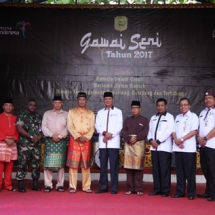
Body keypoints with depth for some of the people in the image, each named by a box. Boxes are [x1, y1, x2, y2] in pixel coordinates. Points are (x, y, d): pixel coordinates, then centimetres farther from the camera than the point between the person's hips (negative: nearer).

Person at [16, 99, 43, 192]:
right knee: (23, 163, -6)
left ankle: (35, 184, 13)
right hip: (25, 143, -4)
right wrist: (31, 136, -14)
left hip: (37, 144, 4)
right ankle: (20, 185, 1)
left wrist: (39, 136, -8)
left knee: (36, 164, 5)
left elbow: (42, 129, 13)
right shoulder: (22, 115, 1)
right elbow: (20, 129, -8)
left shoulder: (39, 117, 14)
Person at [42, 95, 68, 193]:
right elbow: (44, 126, 5)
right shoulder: (47, 113, 14)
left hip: (62, 141, 0)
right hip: (49, 140, 0)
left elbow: (68, 127, 2)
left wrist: (60, 136, -11)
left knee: (61, 163, -2)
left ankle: (60, 185, 3)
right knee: (48, 163, -6)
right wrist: (52, 135, -9)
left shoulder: (66, 114, 12)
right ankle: (48, 185, -1)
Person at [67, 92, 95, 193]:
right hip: (74, 139, -1)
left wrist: (86, 137, -10)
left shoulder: (91, 113, 13)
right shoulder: (72, 111, 9)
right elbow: (70, 126, -1)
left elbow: (92, 128, 6)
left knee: (86, 164, 3)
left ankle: (86, 186, 7)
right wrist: (78, 137, -13)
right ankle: (72, 186, 3)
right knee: (73, 163, -3)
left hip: (87, 140, 2)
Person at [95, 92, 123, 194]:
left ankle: (114, 188, 2)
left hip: (114, 142, -3)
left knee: (113, 165, -3)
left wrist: (110, 135, -12)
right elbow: (97, 126, 6)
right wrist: (104, 133, -12)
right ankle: (103, 187, 11)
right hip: (102, 142, 3)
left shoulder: (118, 111, 8)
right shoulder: (100, 112, 16)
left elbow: (119, 126, -1)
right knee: (103, 165, 4)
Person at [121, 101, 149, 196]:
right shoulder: (127, 120, 18)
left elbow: (145, 132, -2)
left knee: (138, 166, -5)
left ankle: (138, 189, -1)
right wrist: (129, 139, -11)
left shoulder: (144, 120, 10)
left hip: (139, 144, -2)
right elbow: (123, 131, 6)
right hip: (128, 144, 3)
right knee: (129, 166, 0)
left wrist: (135, 139, -12)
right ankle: (130, 188, 5)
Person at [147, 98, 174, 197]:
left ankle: (165, 190, 3)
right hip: (154, 147, 5)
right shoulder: (153, 118, 19)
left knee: (164, 169, -4)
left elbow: (169, 130, -9)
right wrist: (151, 140, -6)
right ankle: (157, 189, 14)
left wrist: (158, 141, -13)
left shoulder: (169, 117, 2)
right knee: (155, 169, 7)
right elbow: (149, 130, 14)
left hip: (164, 147, -5)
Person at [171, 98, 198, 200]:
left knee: (189, 171, -2)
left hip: (189, 148, -5)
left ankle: (191, 193, 5)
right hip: (177, 148, 5)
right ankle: (180, 191, 15)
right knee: (179, 170, 8)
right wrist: (176, 140, -7)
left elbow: (194, 131, -10)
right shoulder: (177, 117, 16)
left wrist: (181, 139, -14)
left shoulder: (193, 116, 0)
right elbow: (173, 131, 12)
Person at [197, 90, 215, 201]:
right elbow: (198, 127, 16)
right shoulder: (202, 112, 18)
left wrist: (205, 138, -14)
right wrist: (199, 137, -1)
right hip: (203, 145, 7)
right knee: (205, 170, 10)